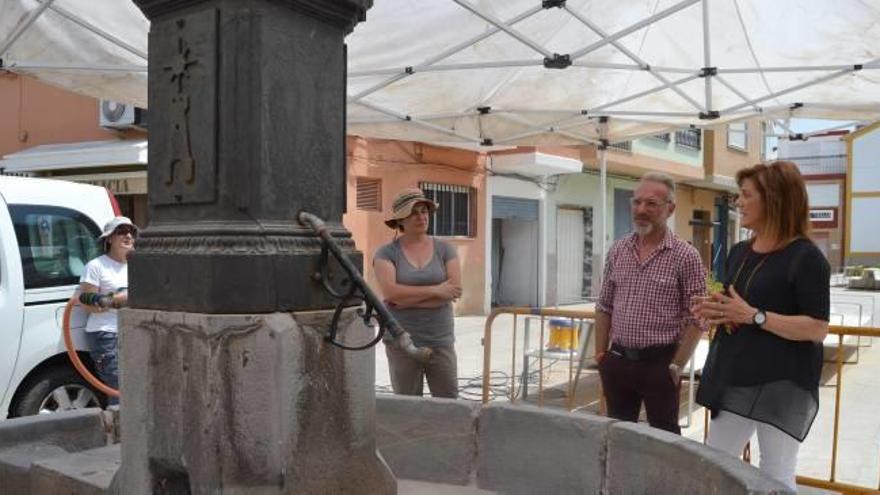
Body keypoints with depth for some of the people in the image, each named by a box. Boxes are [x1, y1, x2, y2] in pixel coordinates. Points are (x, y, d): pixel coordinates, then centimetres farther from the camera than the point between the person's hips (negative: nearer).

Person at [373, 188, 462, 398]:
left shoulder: (444, 249, 4)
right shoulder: (386, 253, -1)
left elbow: (454, 290, -8)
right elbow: (390, 292, -16)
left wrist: (408, 299, -14)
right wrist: (435, 290, -15)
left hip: (440, 340, 1)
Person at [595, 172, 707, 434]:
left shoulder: (685, 256, -9)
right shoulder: (618, 250, 5)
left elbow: (696, 320, -8)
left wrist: (676, 366, -11)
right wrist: (600, 353, 7)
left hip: (659, 363, -4)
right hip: (618, 360, 4)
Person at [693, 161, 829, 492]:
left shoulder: (805, 257, -13)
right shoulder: (739, 252, 10)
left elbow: (818, 328, -18)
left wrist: (753, 316, -23)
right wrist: (714, 310, -2)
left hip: (782, 383, -7)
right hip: (734, 377, 7)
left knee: (776, 478, 6)